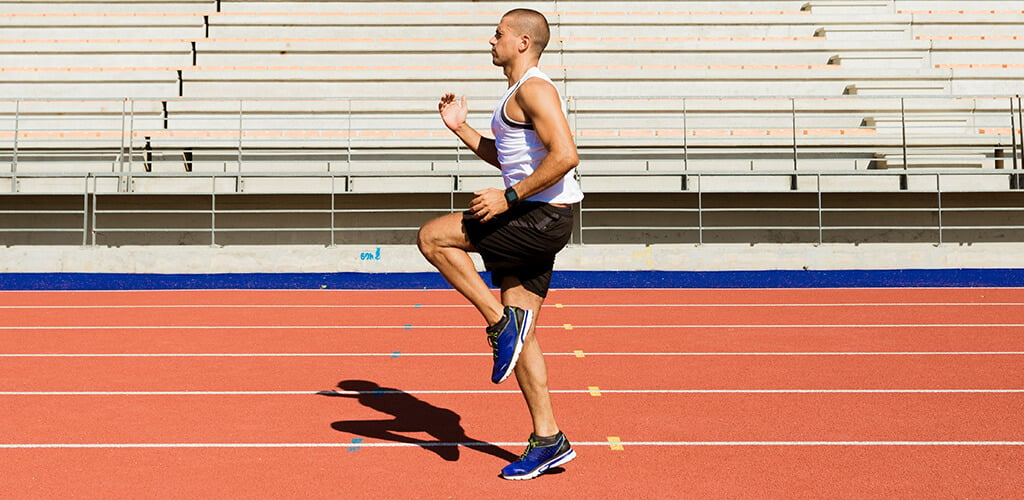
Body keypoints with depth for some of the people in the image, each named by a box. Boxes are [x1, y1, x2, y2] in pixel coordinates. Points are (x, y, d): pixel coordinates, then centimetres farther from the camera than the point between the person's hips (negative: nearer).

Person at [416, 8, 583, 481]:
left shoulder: (534, 89, -11)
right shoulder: (517, 94, 22)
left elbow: (565, 155, -23)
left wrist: (508, 197, -21)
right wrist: (461, 128, 24)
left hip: (542, 217, -10)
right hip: (533, 224, 10)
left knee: (432, 236, -10)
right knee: (519, 335, 9)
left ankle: (499, 319, -8)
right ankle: (548, 441, 14)